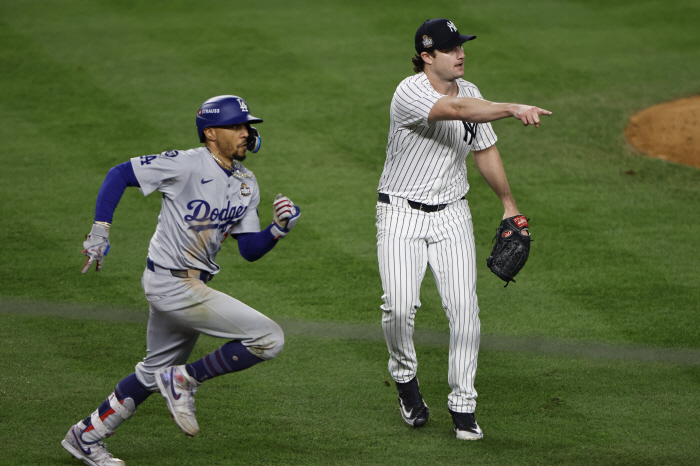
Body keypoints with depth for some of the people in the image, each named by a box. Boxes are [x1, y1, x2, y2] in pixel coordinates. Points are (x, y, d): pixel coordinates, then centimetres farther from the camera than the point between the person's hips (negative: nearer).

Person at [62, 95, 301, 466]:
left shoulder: (246, 185, 7)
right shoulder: (187, 165, -17)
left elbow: (250, 250, 7)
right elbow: (119, 174, -12)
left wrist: (278, 229, -12)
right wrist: (100, 231, -19)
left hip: (192, 285, 9)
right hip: (173, 284, -9)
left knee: (155, 373, 21)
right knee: (269, 338, -14)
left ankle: (86, 436, 33)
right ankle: (185, 380, -1)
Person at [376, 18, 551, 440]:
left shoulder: (469, 92, 5)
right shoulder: (410, 93, -18)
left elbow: (485, 149, 18)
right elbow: (456, 110, -36)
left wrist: (509, 203, 19)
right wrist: (514, 109, -48)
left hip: (451, 216, 5)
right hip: (401, 215, -5)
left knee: (464, 307, -8)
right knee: (400, 306, -16)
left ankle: (463, 406, -1)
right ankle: (406, 377, 13)